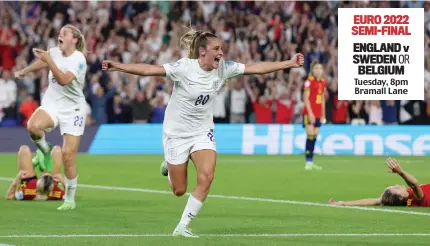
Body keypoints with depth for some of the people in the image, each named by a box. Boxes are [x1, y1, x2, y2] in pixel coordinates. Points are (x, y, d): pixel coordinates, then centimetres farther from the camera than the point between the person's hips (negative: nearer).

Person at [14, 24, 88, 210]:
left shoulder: (78, 59, -17)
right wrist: (24, 71, 36)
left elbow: (63, 80, -33)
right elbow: (41, 63, 25)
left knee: (68, 156, -8)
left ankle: (70, 199, 8)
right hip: (52, 104, 4)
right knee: (33, 126, -32)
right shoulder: (54, 52, 1)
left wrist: (48, 60, -37)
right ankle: (45, 149, 1)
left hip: (72, 109, -4)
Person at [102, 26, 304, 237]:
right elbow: (148, 70, -28)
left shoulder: (223, 68, -7)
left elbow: (256, 68, -4)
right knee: (179, 190, 4)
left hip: (202, 133, 4)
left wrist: (289, 63, -8)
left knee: (206, 177, -20)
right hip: (176, 133, -4)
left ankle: (182, 226, -6)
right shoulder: (184, 68, -21)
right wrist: (117, 67, -39)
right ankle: (169, 166, 42)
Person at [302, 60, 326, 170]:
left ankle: (311, 162, 10)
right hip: (309, 113, -7)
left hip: (318, 114, 7)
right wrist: (310, 113, -19)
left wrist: (323, 115, 16)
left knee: (314, 137, 7)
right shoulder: (309, 81, -8)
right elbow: (306, 98, -13)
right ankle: (308, 162, -11)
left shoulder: (323, 82, 12)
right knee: (310, 136, -11)